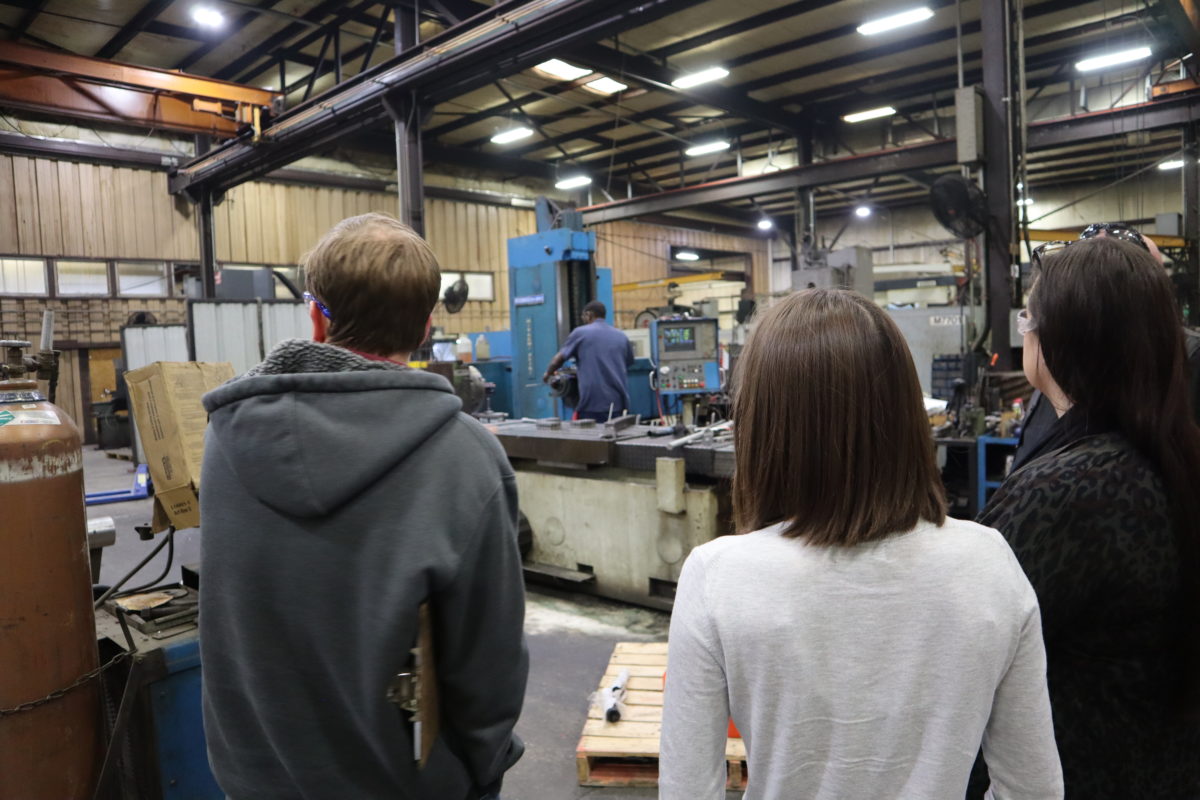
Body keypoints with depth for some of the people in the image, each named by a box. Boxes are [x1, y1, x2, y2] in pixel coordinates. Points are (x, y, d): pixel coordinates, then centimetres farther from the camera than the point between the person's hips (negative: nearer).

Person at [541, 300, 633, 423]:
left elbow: (558, 360, 3)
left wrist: (548, 374, 23)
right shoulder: (622, 337, 13)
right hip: (618, 403, 4)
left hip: (592, 404, -4)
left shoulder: (581, 332, 2)